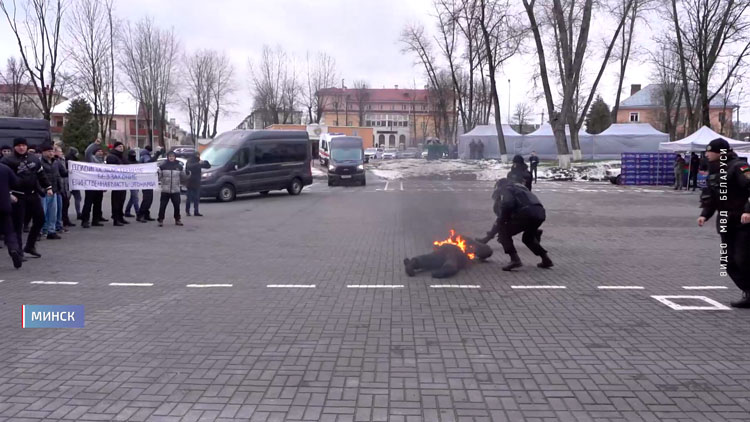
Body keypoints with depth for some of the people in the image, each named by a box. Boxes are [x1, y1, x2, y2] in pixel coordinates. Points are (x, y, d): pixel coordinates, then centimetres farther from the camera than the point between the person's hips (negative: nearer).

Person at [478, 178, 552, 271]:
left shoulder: (506, 190, 13)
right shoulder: (520, 189, 37)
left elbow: (507, 205, -11)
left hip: (527, 213, -8)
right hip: (541, 213, 8)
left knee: (504, 232, 6)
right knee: (528, 238, 31)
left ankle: (515, 259, -8)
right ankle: (546, 259, 27)